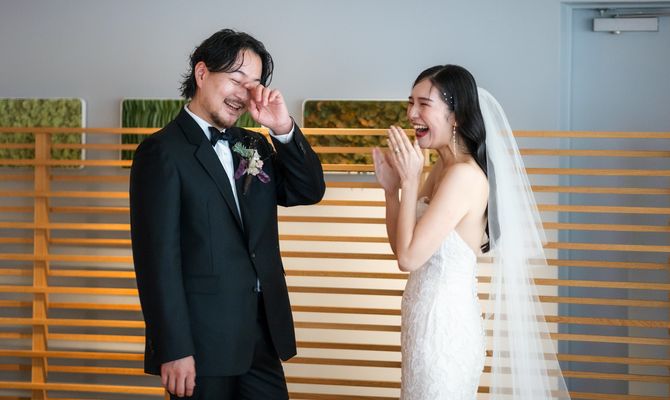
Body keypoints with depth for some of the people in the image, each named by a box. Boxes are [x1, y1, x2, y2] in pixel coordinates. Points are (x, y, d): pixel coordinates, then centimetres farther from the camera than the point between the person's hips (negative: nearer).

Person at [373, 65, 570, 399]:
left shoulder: (464, 175, -21)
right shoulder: (442, 167, 8)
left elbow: (409, 257, -21)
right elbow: (401, 246, 12)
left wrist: (409, 181, -15)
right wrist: (391, 187, 1)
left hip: (444, 324, -9)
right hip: (429, 318, 9)